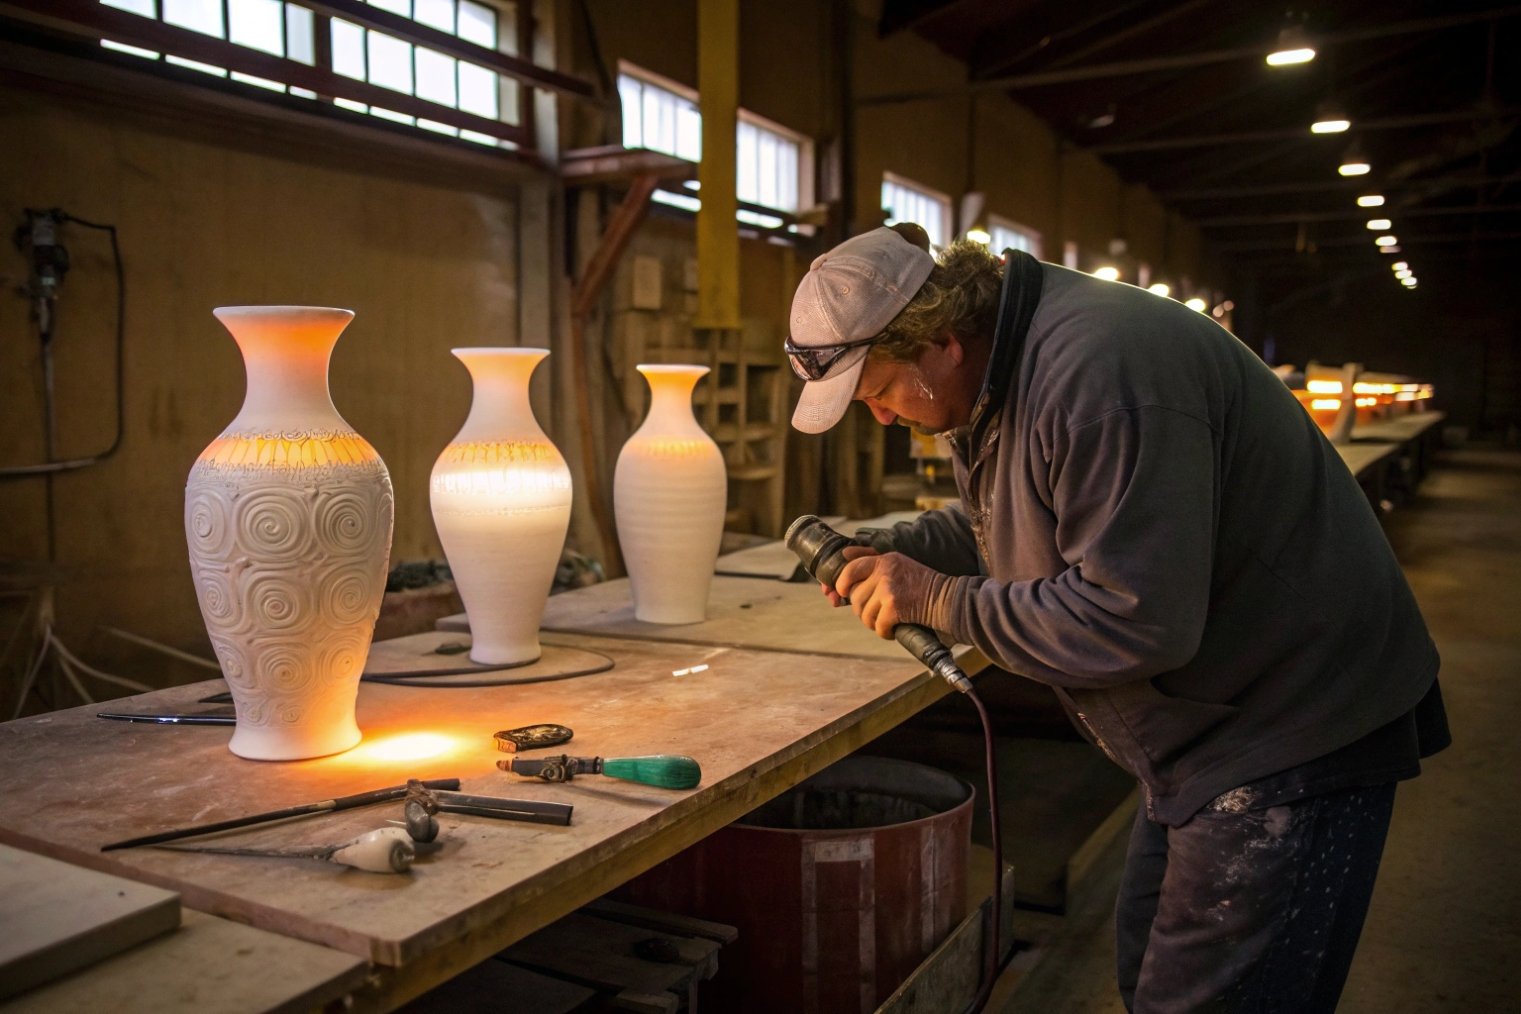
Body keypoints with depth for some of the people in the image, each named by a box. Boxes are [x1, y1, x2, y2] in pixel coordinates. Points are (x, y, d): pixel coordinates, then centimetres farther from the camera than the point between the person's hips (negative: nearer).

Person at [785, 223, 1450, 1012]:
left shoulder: (1096, 372, -30)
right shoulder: (1002, 365, 3)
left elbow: (1137, 620, -31)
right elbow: (1007, 522, 17)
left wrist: (938, 602, -23)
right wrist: (896, 548, 0)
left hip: (1295, 734, -10)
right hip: (1202, 734, 10)